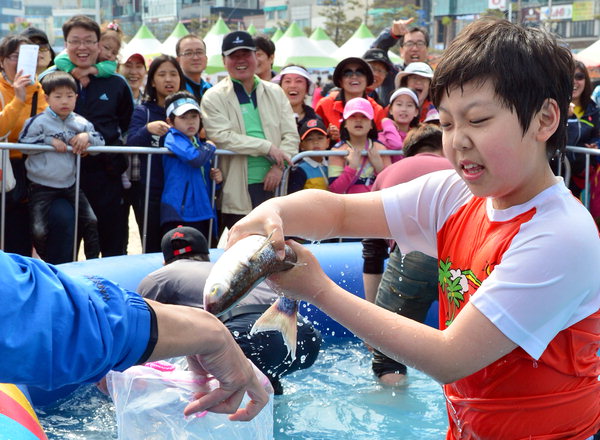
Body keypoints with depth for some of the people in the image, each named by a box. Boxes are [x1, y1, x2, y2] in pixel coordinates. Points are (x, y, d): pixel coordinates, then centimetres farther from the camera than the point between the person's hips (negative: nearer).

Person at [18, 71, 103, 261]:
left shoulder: (81, 123, 3)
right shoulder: (39, 121, -9)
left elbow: (100, 142, 8)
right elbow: (23, 142, -9)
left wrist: (87, 137, -13)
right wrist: (49, 141, -18)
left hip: (70, 185, 4)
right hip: (42, 186, -4)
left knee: (91, 222, 3)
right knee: (39, 231, -10)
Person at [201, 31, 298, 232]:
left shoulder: (275, 92, 13)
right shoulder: (214, 97, 2)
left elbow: (291, 136, 6)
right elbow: (222, 137, -12)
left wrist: (279, 167, -11)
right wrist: (267, 147, -15)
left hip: (274, 184, 3)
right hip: (238, 193, -3)